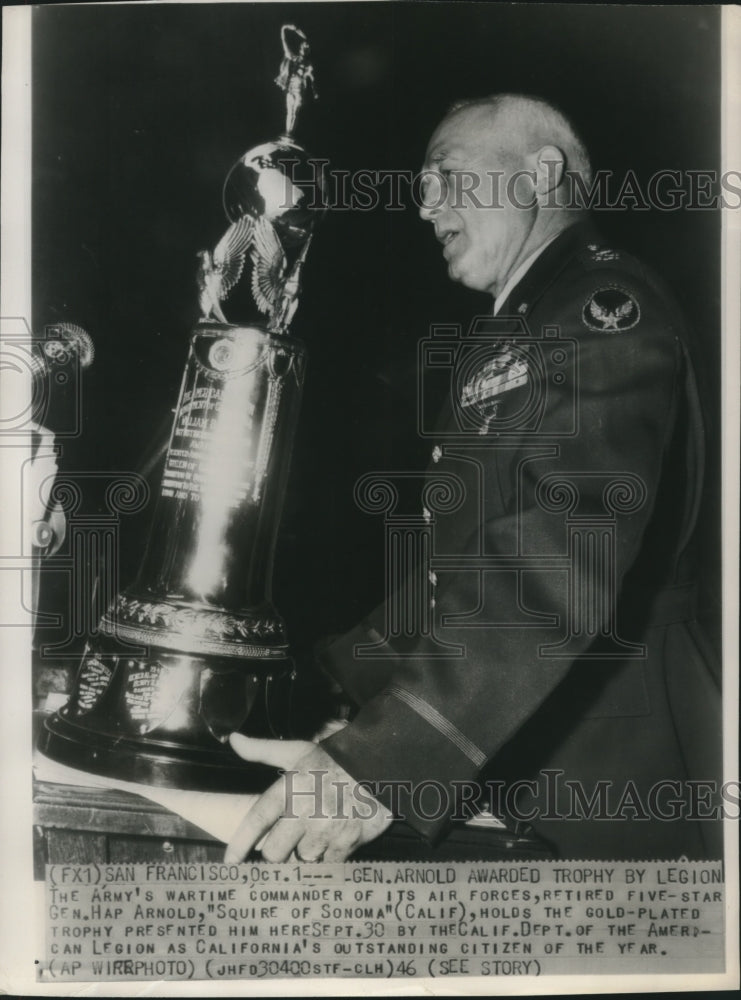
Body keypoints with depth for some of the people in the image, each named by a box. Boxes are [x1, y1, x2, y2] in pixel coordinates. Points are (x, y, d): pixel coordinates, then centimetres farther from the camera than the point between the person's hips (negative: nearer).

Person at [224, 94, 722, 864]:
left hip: (602, 779, -8)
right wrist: (329, 676, 13)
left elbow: (561, 564, -28)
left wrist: (378, 762, -35)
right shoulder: (516, 335, 18)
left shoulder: (608, 307, -13)